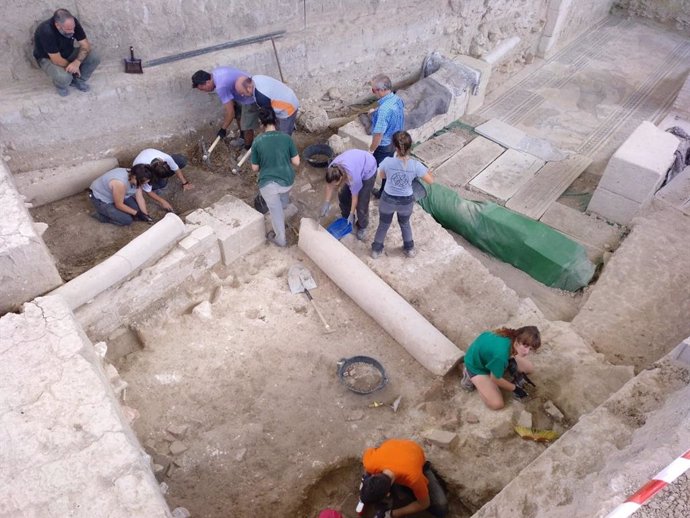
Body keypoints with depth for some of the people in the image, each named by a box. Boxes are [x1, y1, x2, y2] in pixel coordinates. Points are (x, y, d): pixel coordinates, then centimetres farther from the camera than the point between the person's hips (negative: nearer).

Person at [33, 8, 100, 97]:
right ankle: (60, 85, 4)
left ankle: (77, 81, 8)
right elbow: (57, 60, -34)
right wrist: (72, 67, -17)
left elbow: (85, 45, -18)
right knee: (64, 77, -35)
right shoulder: (46, 32, -37)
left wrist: (76, 63, -34)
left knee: (94, 58, -17)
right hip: (47, 58, -5)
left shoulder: (72, 22, -22)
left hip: (68, 52, 6)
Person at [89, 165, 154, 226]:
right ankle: (101, 215, 3)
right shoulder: (120, 183, -39)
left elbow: (139, 197, -6)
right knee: (127, 220, -15)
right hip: (100, 198, -8)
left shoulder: (134, 176, -15)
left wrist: (145, 214, -10)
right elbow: (119, 205, -27)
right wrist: (136, 213, -19)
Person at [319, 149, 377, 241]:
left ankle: (362, 226, 24)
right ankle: (346, 218, 34)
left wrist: (351, 214, -14)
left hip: (368, 169, -5)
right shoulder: (331, 170, -29)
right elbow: (329, 186, -9)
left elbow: (355, 196, -25)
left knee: (361, 203, -3)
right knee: (343, 195, 9)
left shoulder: (353, 176, -43)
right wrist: (326, 203, -13)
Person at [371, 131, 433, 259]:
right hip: (406, 201, 0)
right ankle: (409, 249, 49)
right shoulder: (416, 165, -25)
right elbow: (431, 181, -11)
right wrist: (426, 170, 6)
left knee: (383, 225, 26)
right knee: (405, 224, 31)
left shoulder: (388, 162, -24)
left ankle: (376, 249, 45)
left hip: (388, 199, 0)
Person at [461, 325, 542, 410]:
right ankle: (470, 375, 5)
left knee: (530, 368, 6)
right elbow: (495, 379, -22)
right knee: (497, 404, -10)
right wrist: (514, 388, -8)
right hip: (476, 363, -7)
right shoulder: (501, 354, -44)